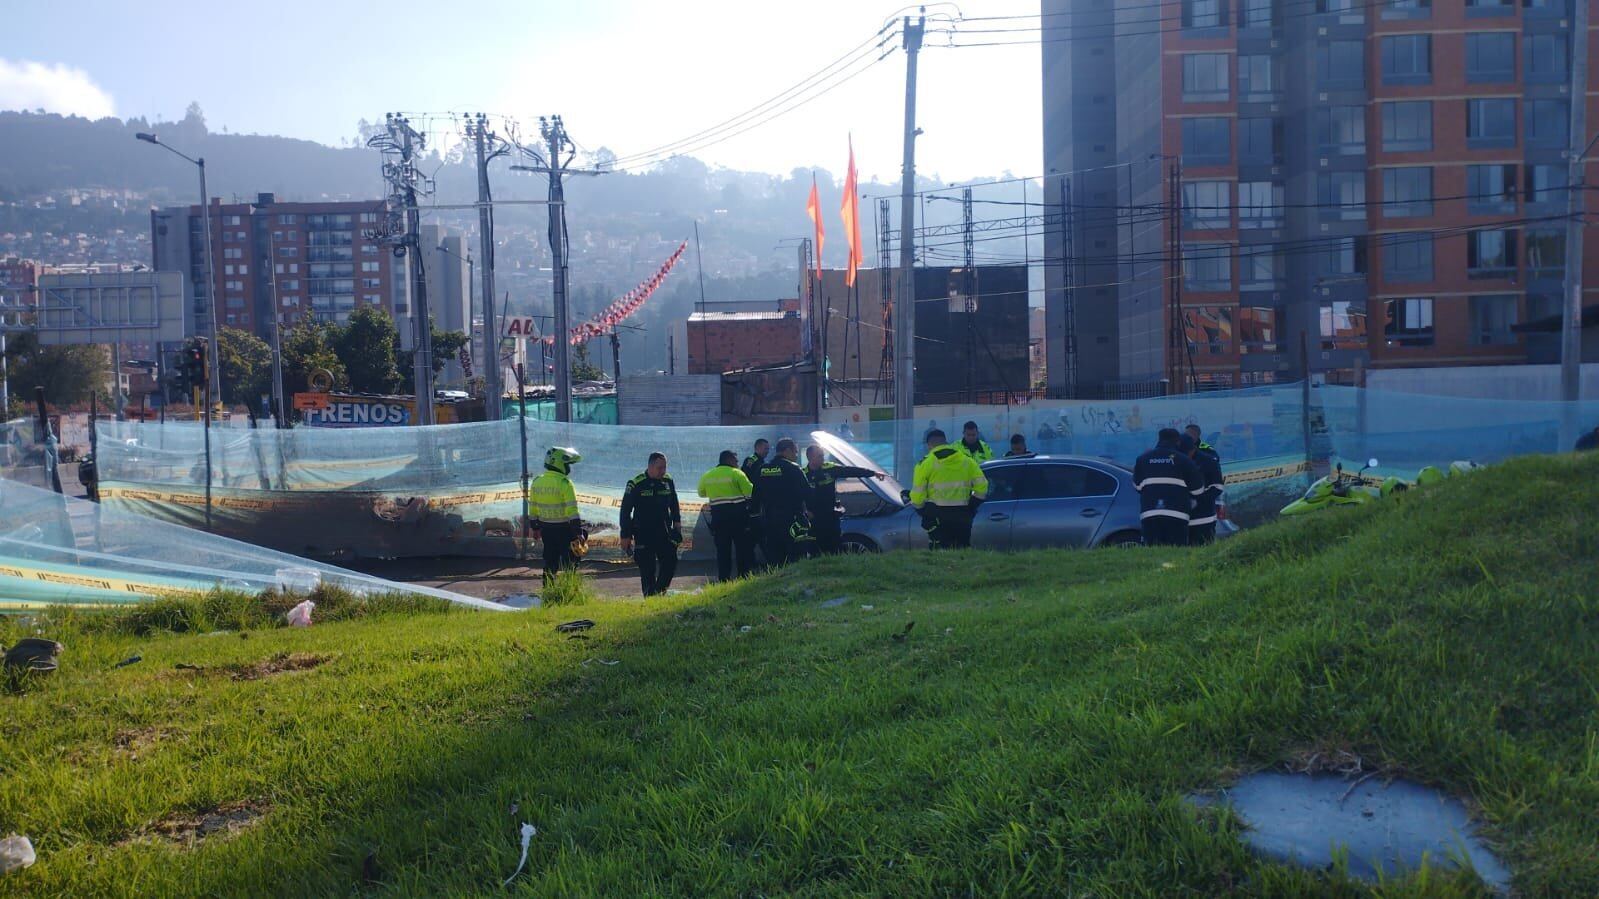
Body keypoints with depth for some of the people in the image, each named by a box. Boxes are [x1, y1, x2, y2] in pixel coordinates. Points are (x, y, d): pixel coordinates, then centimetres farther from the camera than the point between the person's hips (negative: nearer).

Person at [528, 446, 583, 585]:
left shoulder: (536, 483, 4)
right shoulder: (564, 483, -17)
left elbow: (532, 508, 11)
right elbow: (572, 510, -19)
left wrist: (536, 527, 21)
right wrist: (578, 532, -15)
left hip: (546, 528, 6)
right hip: (564, 529, -6)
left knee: (549, 560, 15)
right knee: (570, 561, 4)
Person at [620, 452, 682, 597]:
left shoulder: (668, 481, 5)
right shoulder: (636, 484, -8)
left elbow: (674, 504, 21)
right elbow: (625, 511, -4)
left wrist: (677, 522, 12)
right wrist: (626, 536, -5)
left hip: (664, 532, 4)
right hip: (643, 534, -4)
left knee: (671, 562, -3)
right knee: (648, 569, -3)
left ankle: (660, 592, 12)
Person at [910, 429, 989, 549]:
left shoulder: (926, 463, -3)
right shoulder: (967, 460, 8)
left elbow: (917, 493, -6)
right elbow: (981, 485, 3)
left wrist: (924, 513, 8)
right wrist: (971, 507, 11)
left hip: (937, 515, -3)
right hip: (962, 515, 3)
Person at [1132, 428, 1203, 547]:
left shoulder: (1142, 459, 13)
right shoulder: (1184, 460, 5)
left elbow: (1137, 486, 19)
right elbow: (1197, 489, 8)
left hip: (1149, 514, 2)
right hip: (1176, 514, -2)